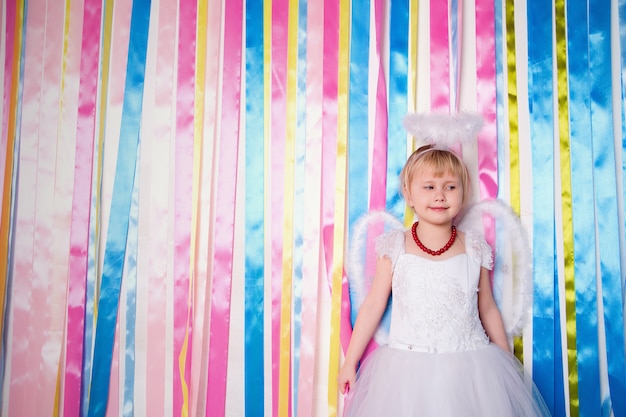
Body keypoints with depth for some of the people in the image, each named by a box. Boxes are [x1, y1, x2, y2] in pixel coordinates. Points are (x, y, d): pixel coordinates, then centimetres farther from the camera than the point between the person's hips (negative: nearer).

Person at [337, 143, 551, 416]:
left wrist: (507, 361, 18)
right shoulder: (394, 247, -4)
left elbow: (488, 310, 12)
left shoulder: (475, 249, 1)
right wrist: (350, 362, 1)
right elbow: (373, 306, 0)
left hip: (469, 367, 2)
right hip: (407, 369, -1)